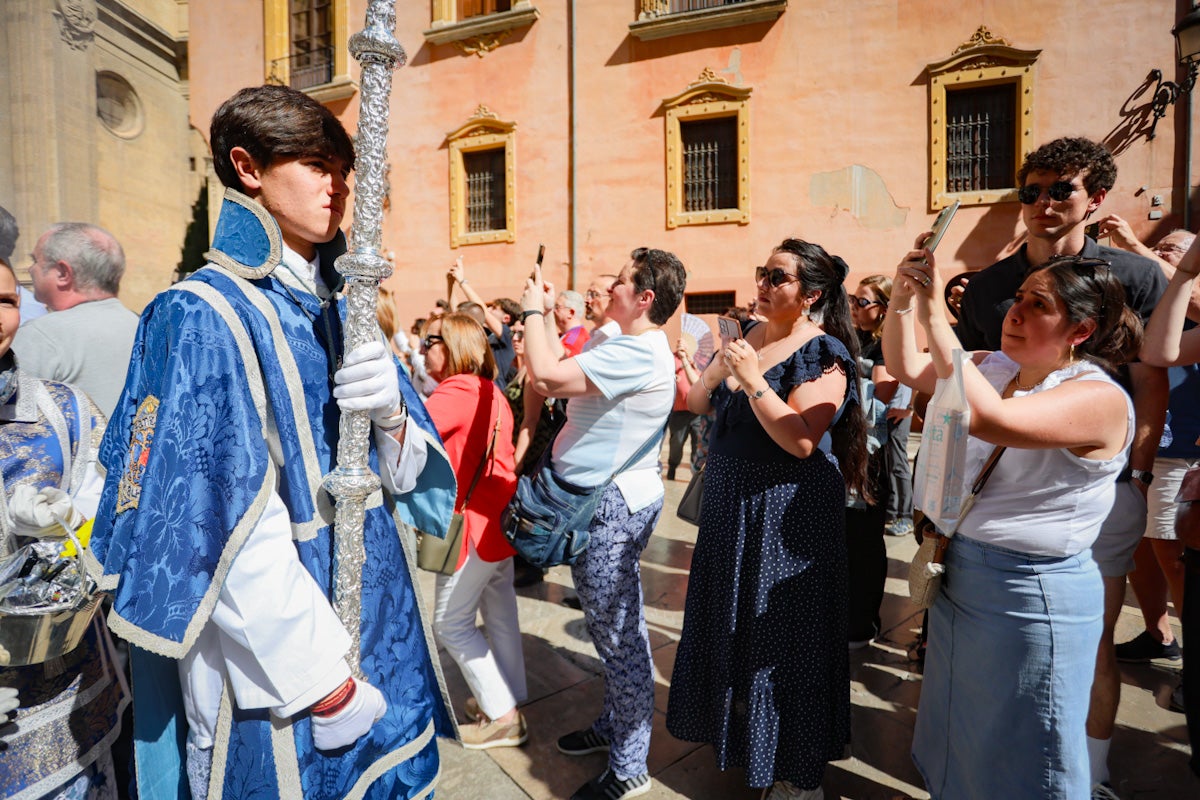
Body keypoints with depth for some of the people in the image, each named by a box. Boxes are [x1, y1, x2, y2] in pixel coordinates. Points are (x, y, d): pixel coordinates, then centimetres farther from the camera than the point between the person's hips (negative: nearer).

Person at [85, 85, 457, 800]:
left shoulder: (342, 311, 6)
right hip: (272, 671, -6)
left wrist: (392, 415, -17)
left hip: (381, 638, 6)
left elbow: (408, 474, 4)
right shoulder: (202, 318, -14)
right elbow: (232, 539, -19)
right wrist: (326, 684, -16)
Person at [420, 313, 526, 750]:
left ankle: (503, 716, 12)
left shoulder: (458, 391, -18)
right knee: (499, 612, 19)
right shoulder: (489, 391, 12)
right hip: (500, 513, 10)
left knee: (451, 622, 3)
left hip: (476, 521, -10)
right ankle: (510, 698, 33)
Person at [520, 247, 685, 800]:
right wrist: (546, 316, 13)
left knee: (618, 635, 3)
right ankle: (613, 725, 43)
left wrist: (532, 310, -12)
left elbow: (546, 378, -28)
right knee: (614, 627, 23)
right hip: (603, 500, 11)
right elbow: (559, 375, 16)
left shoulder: (639, 353, -21)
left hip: (611, 507, -11)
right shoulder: (629, 346, 13)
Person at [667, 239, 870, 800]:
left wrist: (752, 380, -26)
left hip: (787, 511, -7)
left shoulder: (822, 353, -14)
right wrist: (720, 369, -7)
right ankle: (738, 727, 45)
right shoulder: (749, 337, 7)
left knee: (780, 632, 5)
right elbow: (697, 404, 10)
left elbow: (800, 441, -24)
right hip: (732, 504, 8)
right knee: (732, 621, 20)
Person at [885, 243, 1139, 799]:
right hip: (961, 576, 7)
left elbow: (986, 418, -38)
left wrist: (935, 313, -35)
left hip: (1034, 596, -7)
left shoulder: (1099, 399, -21)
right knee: (958, 742, 26)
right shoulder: (995, 367, 1)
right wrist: (903, 298, -12)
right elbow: (905, 367, 5)